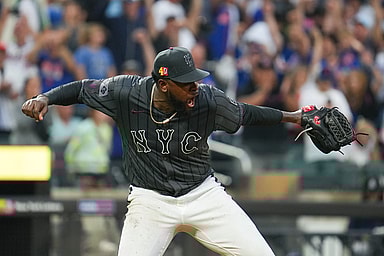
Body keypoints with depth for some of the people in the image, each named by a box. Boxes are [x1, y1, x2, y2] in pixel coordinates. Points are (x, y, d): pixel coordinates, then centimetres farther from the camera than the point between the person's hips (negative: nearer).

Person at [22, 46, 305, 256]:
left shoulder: (208, 100, -15)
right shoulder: (126, 92, -17)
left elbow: (246, 114, 4)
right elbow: (80, 89, -3)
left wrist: (291, 116, 7)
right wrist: (45, 98, -19)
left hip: (204, 194, 2)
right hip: (150, 202, -1)